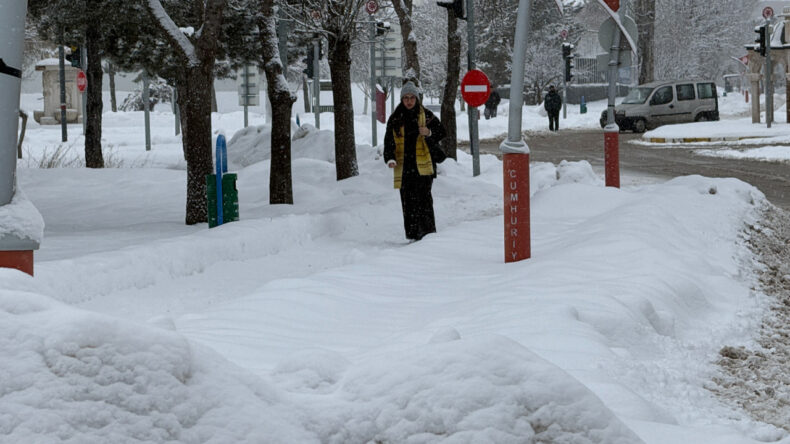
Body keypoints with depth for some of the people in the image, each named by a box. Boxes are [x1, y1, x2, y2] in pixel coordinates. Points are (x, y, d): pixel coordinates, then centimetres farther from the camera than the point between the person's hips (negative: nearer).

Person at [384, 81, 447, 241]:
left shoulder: (426, 116, 5)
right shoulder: (395, 119, 11)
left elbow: (441, 132, 7)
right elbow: (389, 141, 9)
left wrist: (429, 133, -15)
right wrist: (390, 158, -7)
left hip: (423, 165, -3)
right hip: (404, 166, 3)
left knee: (424, 198, -12)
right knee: (408, 201, 2)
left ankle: (428, 232, -11)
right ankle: (412, 235, 7)